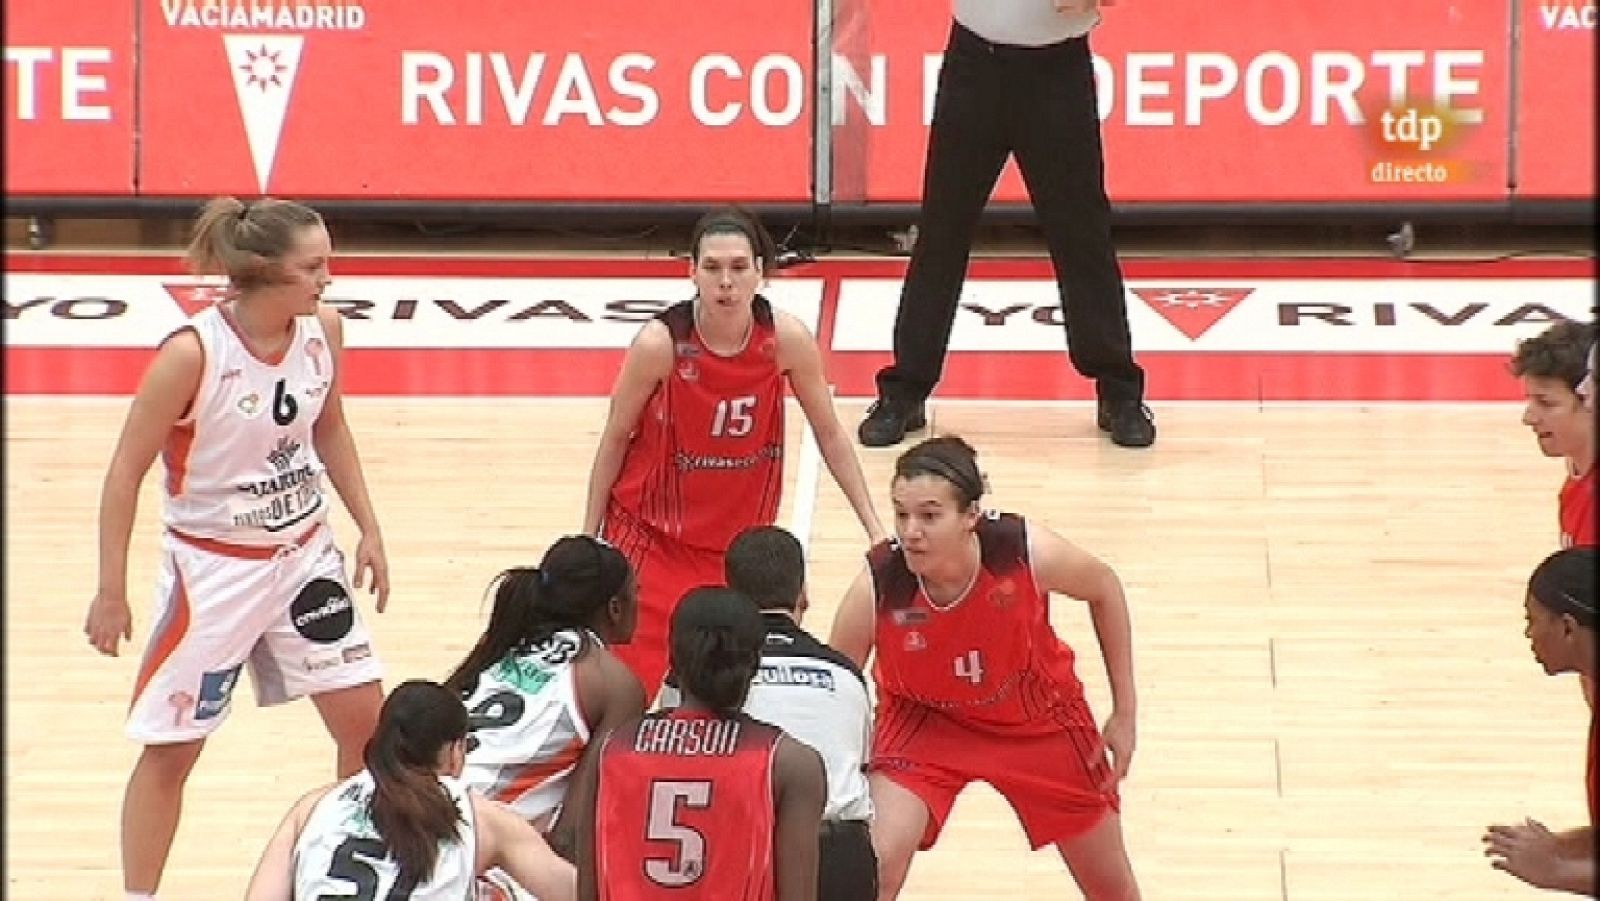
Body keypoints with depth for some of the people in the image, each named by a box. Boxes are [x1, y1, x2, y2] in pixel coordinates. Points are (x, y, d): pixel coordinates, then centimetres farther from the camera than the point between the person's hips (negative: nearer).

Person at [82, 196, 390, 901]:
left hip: (305, 553, 5)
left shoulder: (323, 329, -8)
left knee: (364, 718, 6)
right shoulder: (192, 353, -25)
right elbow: (126, 473, -16)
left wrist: (367, 528, 10)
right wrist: (111, 592, -15)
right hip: (213, 568, -5)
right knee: (171, 749, 3)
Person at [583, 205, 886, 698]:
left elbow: (830, 436, 0)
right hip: (651, 535, -3)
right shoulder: (660, 342, -19)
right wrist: (589, 537, -1)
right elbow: (614, 440, -6)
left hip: (741, 540, 3)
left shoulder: (787, 339, -13)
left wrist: (874, 528, -2)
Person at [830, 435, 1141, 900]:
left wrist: (1125, 713, -5)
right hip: (923, 719, -1)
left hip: (1037, 716, 1)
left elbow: (1105, 589, -10)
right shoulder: (876, 588, -33)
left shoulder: (1028, 552, -32)